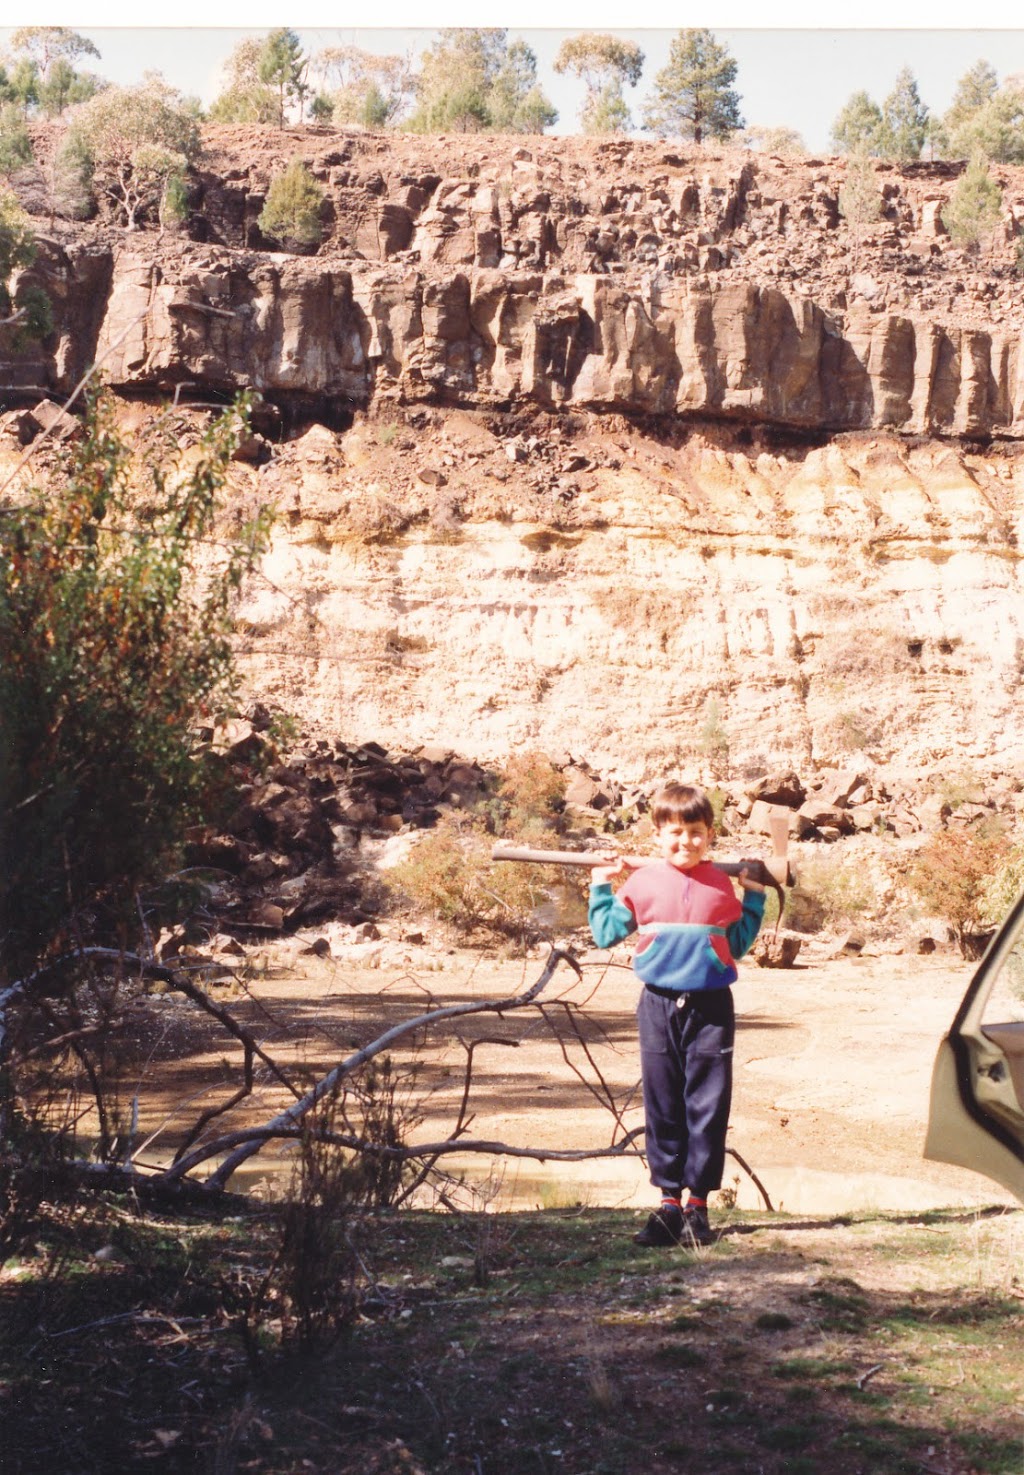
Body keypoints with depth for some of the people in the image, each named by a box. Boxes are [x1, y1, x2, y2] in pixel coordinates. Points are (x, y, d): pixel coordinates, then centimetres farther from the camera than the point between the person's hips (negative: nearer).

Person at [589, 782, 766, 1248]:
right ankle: (668, 1203, 14)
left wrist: (754, 896, 12)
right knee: (662, 1108, 5)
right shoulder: (642, 883, 2)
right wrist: (601, 886, 7)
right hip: (659, 1006, 0)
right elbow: (606, 933, 9)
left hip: (710, 1007, 0)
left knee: (707, 1107, 1)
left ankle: (697, 1205, 9)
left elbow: (738, 944, 18)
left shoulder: (723, 886, 5)